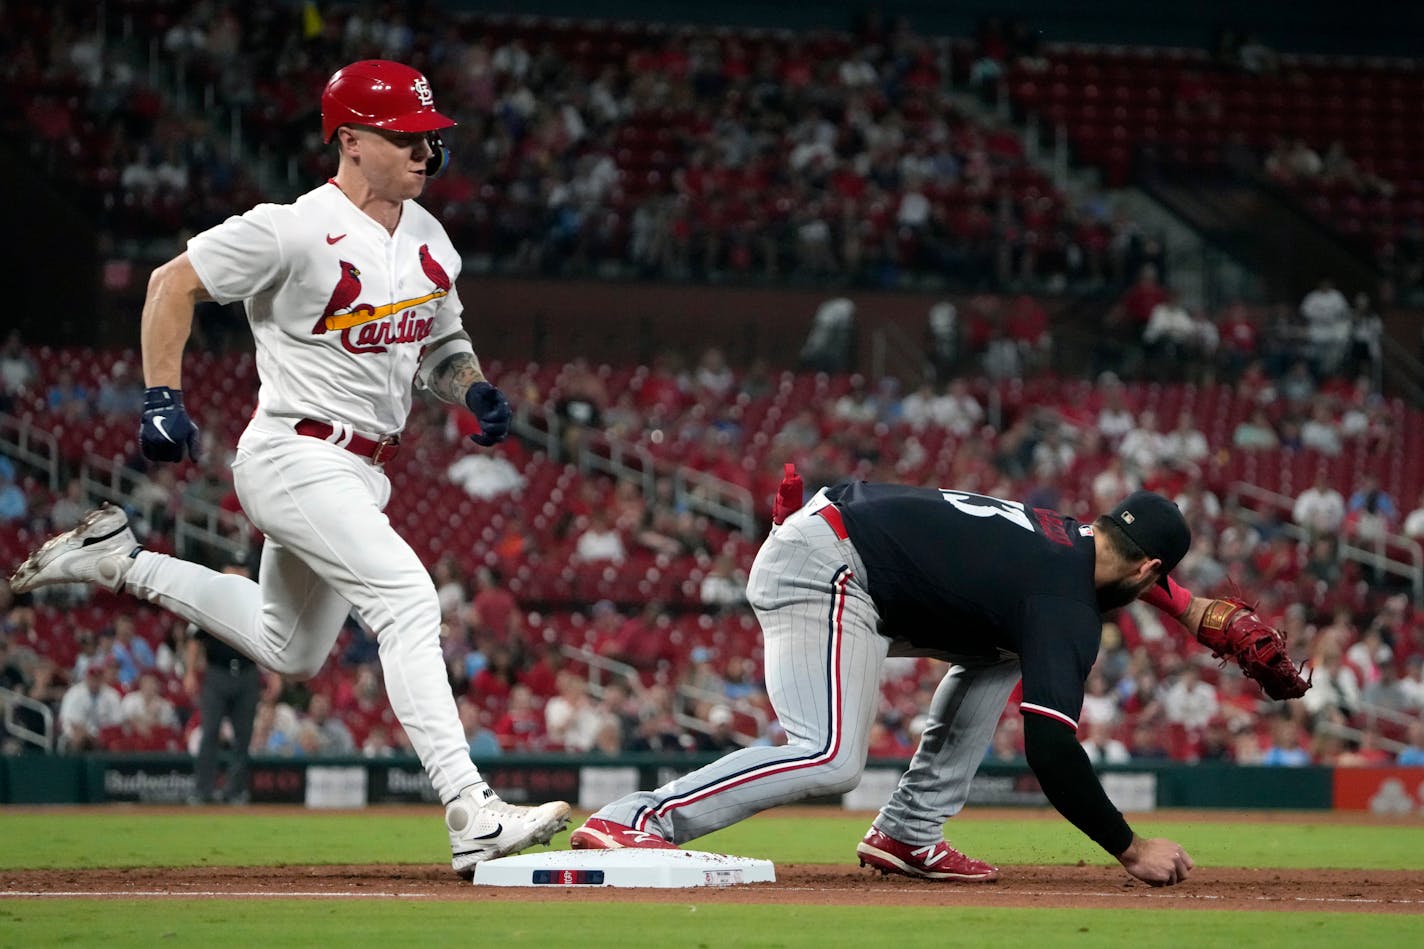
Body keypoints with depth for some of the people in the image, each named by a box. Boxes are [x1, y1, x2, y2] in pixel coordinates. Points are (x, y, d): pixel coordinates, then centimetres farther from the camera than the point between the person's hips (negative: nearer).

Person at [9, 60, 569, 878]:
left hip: (363, 473, 9)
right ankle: (472, 814, -30)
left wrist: (473, 388, -3)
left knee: (293, 654, 22)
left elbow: (442, 342, 19)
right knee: (408, 599, -24)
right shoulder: (297, 232, -17)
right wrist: (163, 397, -14)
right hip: (295, 461, -9)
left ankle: (123, 563, 33)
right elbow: (174, 281, -9)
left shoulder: (429, 241, 6)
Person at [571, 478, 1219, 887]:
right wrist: (1131, 850, -14)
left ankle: (907, 835, 13)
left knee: (1001, 651, 21)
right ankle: (631, 821, -30)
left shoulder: (1072, 535, 15)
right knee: (831, 761, -25)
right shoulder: (1069, 610, -12)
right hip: (822, 569, -10)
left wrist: (1187, 608, 29)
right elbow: (1049, 748, -21)